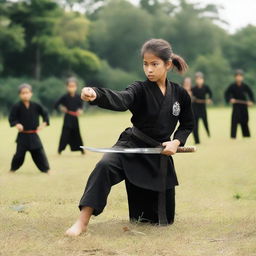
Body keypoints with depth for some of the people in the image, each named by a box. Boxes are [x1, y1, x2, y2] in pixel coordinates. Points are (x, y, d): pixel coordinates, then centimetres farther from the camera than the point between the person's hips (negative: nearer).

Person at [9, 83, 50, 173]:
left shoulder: (36, 106, -3)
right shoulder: (17, 107, -9)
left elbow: (45, 114, 6)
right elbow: (11, 118, -6)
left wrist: (44, 123, -8)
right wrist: (16, 124, -24)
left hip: (34, 135, 2)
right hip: (22, 135, -2)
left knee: (39, 152, 2)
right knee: (20, 153, 1)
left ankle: (46, 169, 11)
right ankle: (13, 169, 21)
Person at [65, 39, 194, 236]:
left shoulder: (180, 94, -4)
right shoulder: (140, 90, -12)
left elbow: (187, 124, 11)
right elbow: (120, 100, -34)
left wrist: (176, 142, -9)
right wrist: (95, 94, -55)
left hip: (160, 154, 2)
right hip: (132, 146, -2)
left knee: (164, 218, 8)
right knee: (105, 166, -37)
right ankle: (83, 221, -34)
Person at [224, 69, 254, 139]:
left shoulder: (245, 86, -1)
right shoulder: (232, 86, -5)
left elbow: (250, 93, 6)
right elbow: (227, 93, -2)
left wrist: (251, 101, -7)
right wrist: (229, 99, -18)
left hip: (244, 105, 2)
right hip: (236, 105, -2)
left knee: (244, 121, 10)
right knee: (234, 120, -11)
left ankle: (246, 135, 22)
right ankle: (233, 135, -9)